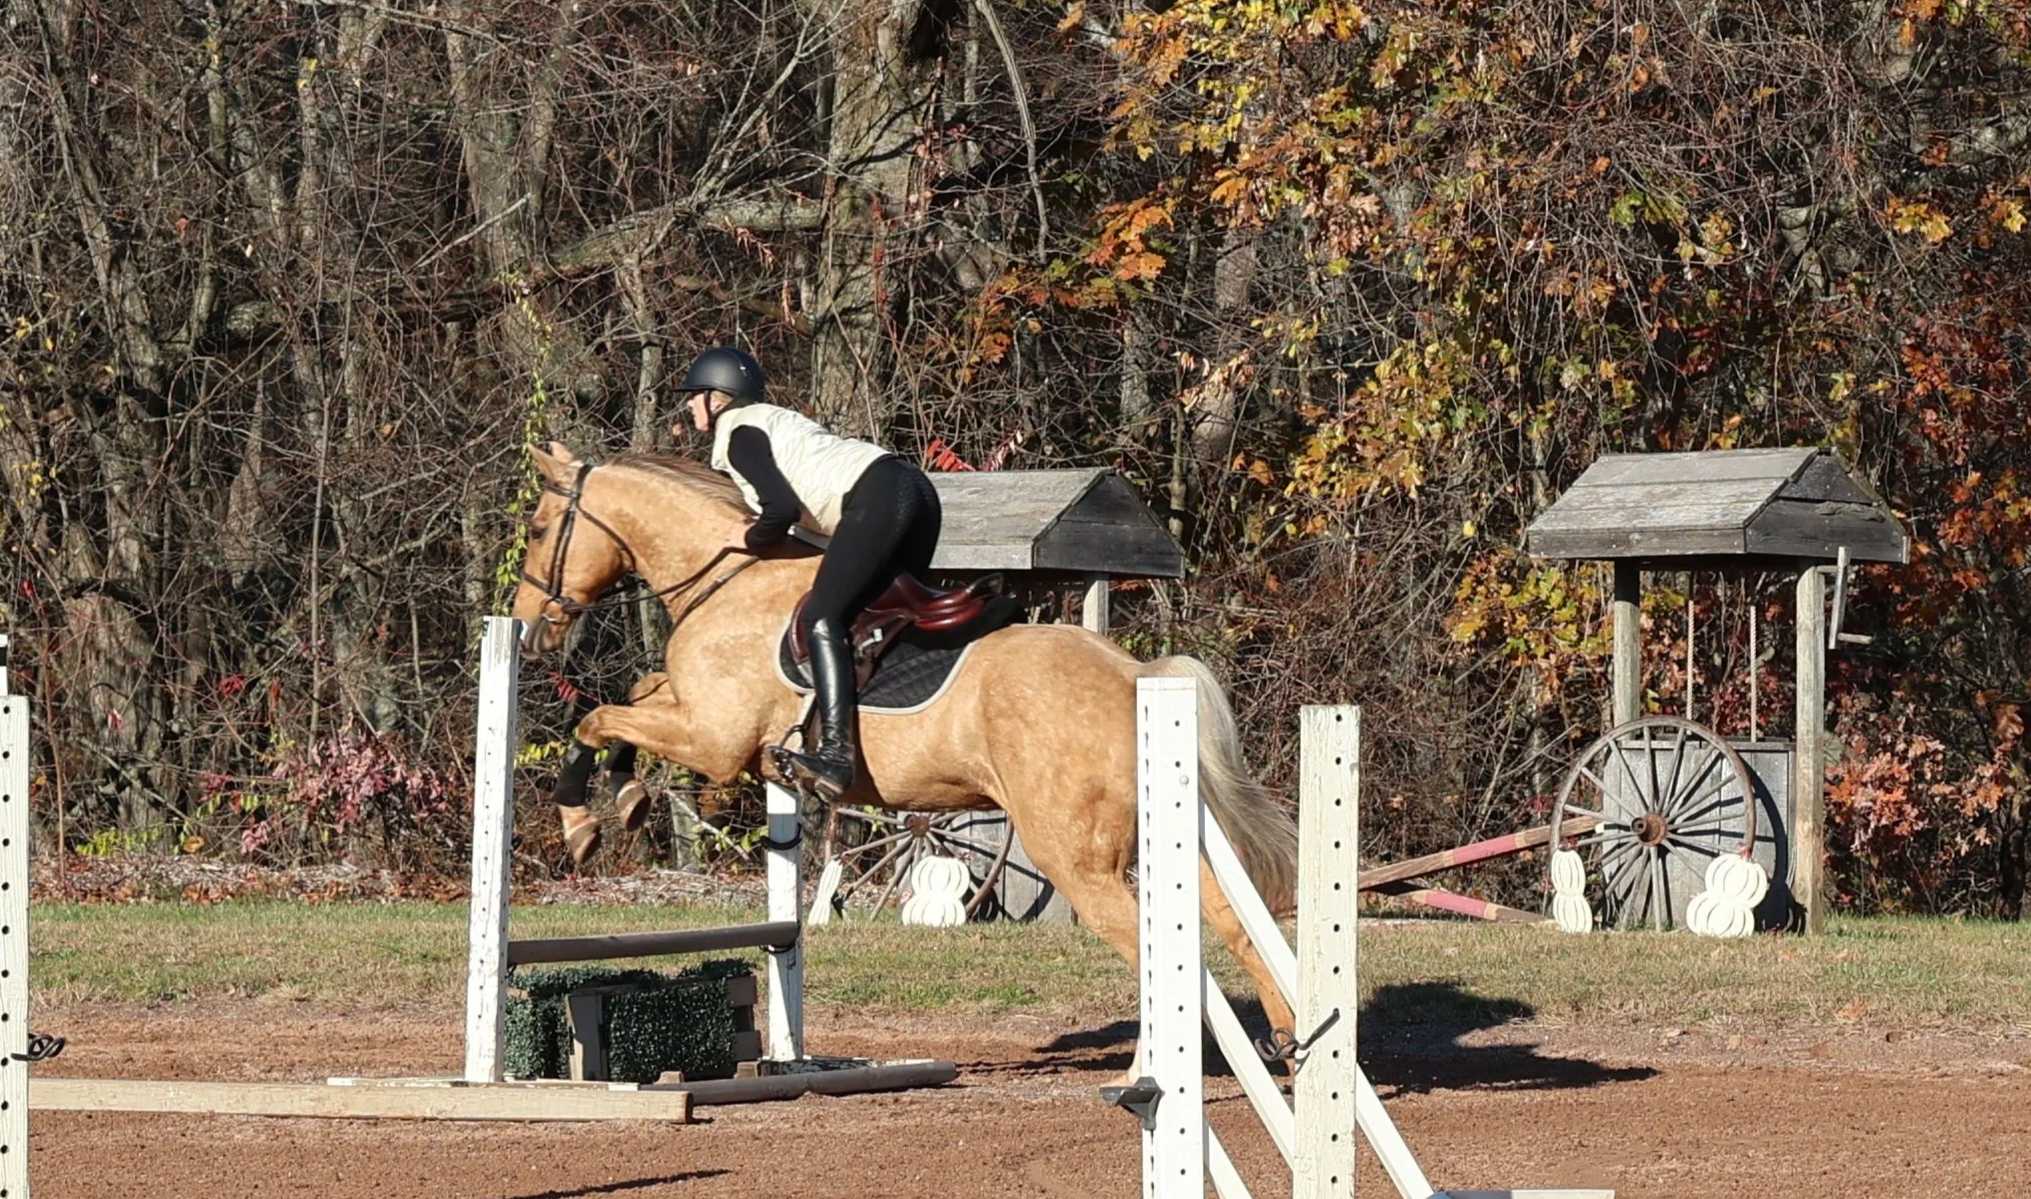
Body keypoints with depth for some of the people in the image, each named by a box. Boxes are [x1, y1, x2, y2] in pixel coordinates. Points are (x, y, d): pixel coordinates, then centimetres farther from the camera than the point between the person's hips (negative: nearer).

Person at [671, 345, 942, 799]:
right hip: (915, 491, 10)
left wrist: (751, 538, 6)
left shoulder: (739, 433, 1)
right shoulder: (767, 420, 29)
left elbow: (782, 509, -11)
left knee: (823, 619, -15)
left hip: (876, 499, -10)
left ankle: (835, 752, -29)